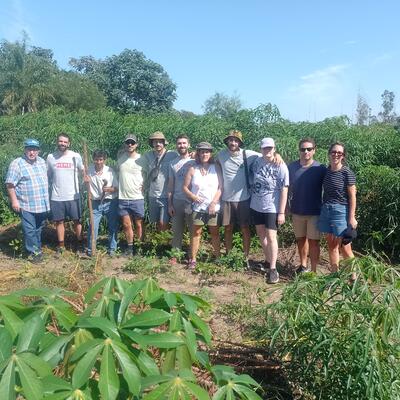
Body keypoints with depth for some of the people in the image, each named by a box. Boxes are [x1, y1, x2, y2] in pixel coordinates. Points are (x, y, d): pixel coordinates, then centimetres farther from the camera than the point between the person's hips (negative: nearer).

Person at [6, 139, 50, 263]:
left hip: (42, 204, 6)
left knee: (38, 229, 18)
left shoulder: (42, 162, 10)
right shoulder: (17, 164, -10)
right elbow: (10, 184, -11)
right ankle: (34, 252, 12)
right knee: (29, 230, 0)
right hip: (26, 205, -6)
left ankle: (37, 249, 32)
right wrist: (14, 201, -15)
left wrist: (47, 198, 19)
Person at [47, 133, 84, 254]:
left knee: (77, 220, 6)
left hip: (73, 196, -2)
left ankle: (80, 243, 20)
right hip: (56, 197, 2)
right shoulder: (50, 157, 0)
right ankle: (61, 245, 24)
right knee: (59, 221, 11)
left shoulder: (76, 156, -5)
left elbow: (83, 171, 2)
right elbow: (48, 176, 9)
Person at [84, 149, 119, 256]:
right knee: (93, 226, -1)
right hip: (96, 203, 1)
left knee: (113, 226, 6)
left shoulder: (110, 171, -8)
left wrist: (109, 189, -25)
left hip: (110, 202, -1)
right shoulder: (89, 170, -4)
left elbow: (116, 188, -4)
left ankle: (112, 248, 22)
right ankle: (90, 249, 16)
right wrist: (86, 182, -15)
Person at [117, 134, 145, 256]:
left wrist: (144, 186, -10)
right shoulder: (120, 157, 4)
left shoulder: (141, 159, -5)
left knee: (138, 224, 7)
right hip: (122, 198, 3)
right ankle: (130, 246, 23)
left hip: (137, 198, -3)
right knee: (126, 224, 8)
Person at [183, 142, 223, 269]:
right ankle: (192, 259, 11)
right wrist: (193, 197, -12)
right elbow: (185, 187, 4)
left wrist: (213, 203, -10)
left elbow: (220, 187, -2)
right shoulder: (193, 169, 3)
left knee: (214, 232, 8)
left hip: (213, 207, 0)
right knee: (196, 233, 3)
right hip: (198, 207, 0)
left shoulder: (216, 168, 1)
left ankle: (218, 257, 22)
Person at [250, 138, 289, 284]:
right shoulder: (257, 161, -3)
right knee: (261, 234, 16)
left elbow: (284, 191, -13)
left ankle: (273, 268, 7)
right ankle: (268, 260, 35)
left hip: (271, 208, -5)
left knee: (271, 237, -4)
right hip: (256, 206, 5)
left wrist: (281, 213, -15)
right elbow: (251, 178, 15)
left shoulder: (281, 167, -14)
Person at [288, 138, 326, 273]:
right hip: (297, 211, 3)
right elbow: (287, 187, 7)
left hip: (315, 212, -3)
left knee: (313, 241, 2)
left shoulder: (320, 169, -9)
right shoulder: (292, 167, -2)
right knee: (301, 239, 16)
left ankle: (313, 271, 13)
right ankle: (303, 266, 32)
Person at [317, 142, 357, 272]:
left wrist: (352, 217, -11)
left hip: (341, 212, -5)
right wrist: (323, 209, 10)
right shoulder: (326, 171, 7)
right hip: (326, 211, 5)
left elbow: (352, 196, -8)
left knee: (345, 249, 0)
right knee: (332, 246, 13)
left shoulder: (347, 173, -9)